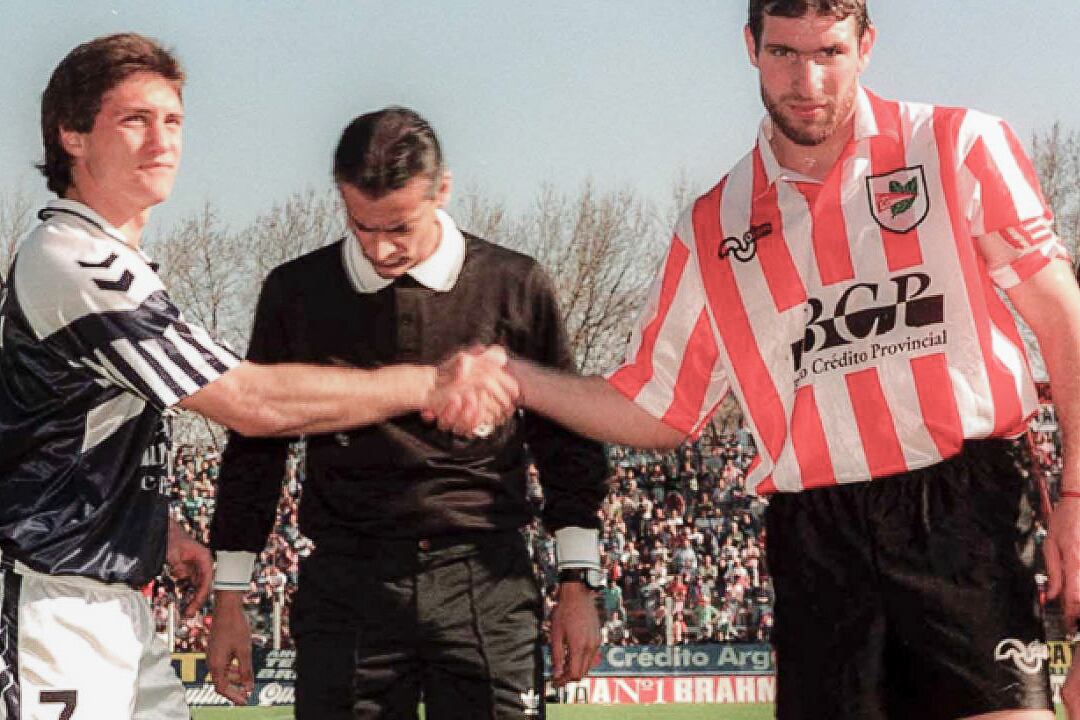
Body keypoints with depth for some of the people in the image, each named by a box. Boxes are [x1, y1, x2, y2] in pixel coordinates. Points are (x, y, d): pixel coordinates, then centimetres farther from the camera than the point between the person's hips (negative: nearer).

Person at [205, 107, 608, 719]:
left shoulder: (515, 287, 4)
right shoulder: (297, 293, 6)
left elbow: (567, 442, 12)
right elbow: (254, 450, 14)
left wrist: (578, 584, 8)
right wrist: (230, 598, 12)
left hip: (487, 584, -1)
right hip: (347, 585, 1)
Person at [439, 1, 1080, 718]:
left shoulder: (958, 146, 4)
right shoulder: (713, 229, 12)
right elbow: (655, 412, 16)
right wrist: (511, 376, 5)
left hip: (966, 513, -2)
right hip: (815, 542, 3)